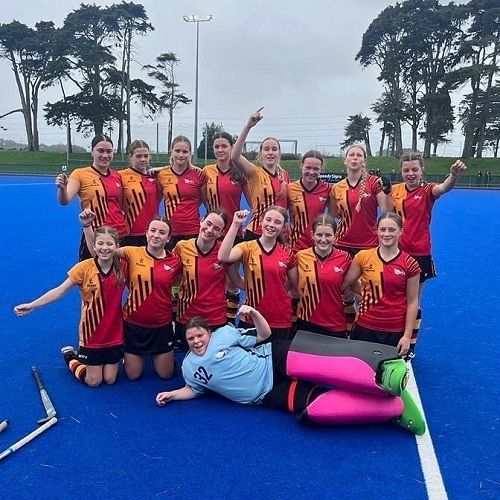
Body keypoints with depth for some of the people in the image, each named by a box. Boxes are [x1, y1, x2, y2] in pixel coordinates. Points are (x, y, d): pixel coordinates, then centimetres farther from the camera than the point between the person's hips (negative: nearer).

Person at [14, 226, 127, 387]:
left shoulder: (121, 268, -10)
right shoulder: (84, 268, -15)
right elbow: (60, 291, -14)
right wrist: (32, 305, -20)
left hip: (114, 335, 2)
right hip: (91, 334, -2)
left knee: (110, 380, 12)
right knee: (94, 381, 8)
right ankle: (70, 356, 34)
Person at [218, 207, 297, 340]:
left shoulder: (288, 254, 0)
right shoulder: (247, 248, -6)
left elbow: (295, 285, 15)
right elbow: (223, 257, -27)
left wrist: (274, 290, 3)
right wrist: (236, 224, -27)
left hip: (281, 322, 2)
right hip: (251, 319, -1)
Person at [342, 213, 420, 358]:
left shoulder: (409, 264, -4)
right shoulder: (363, 257, -2)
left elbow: (412, 302, -1)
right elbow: (342, 285, 5)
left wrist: (407, 336, -3)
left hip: (395, 331, -1)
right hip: (364, 328, 1)